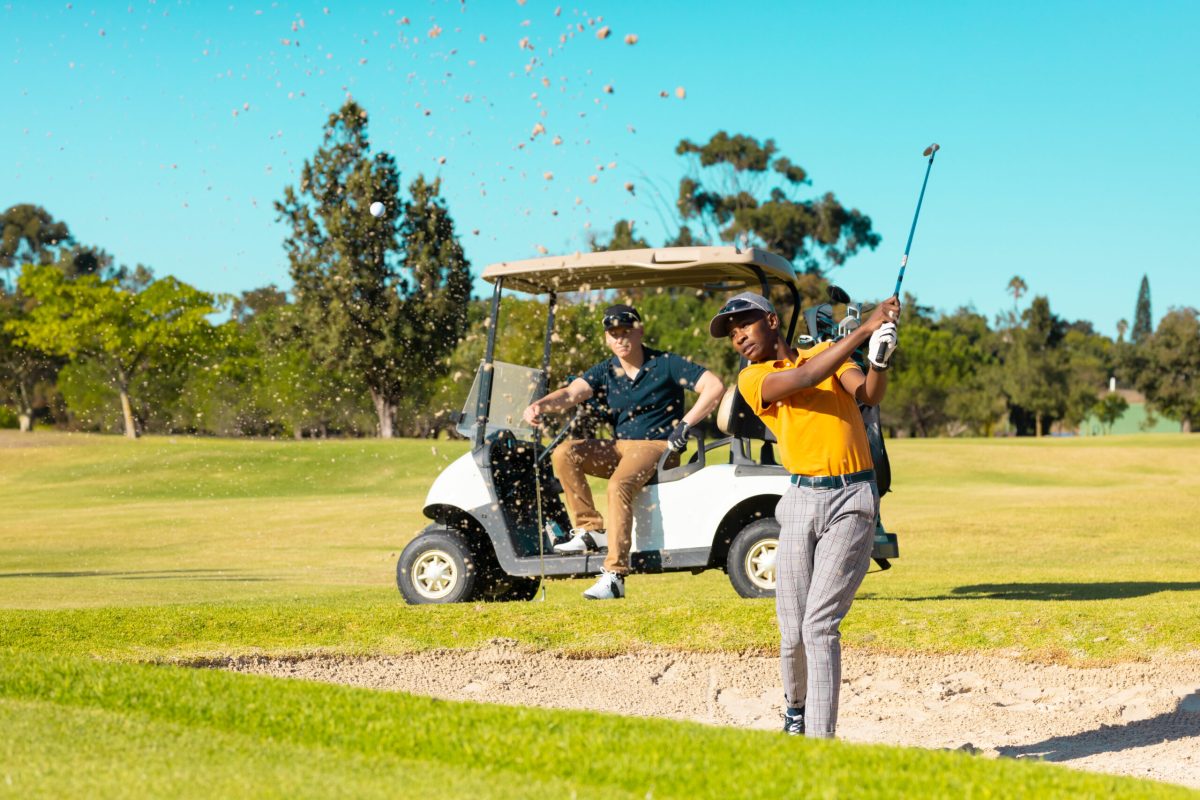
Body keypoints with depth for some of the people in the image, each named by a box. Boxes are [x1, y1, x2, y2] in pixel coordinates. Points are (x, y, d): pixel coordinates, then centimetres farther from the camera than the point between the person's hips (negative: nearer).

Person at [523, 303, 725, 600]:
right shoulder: (606, 371, 9)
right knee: (565, 454, -15)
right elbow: (573, 392, -9)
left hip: (656, 446, -6)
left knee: (619, 485, -34)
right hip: (619, 447, 6)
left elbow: (714, 386, -11)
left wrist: (685, 424, -17)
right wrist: (539, 406, -29)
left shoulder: (665, 364, -4)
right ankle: (589, 530, -14)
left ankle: (614, 576, -38)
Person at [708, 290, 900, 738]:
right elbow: (804, 377, -13)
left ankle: (821, 739, -10)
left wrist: (879, 362, -26)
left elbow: (869, 395, -5)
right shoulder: (752, 379, 5)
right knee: (792, 633, 2)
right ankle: (796, 708, 32)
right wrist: (866, 329, -17)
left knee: (820, 625, -12)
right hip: (801, 500, 1)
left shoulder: (830, 352, 11)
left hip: (853, 501, -1)